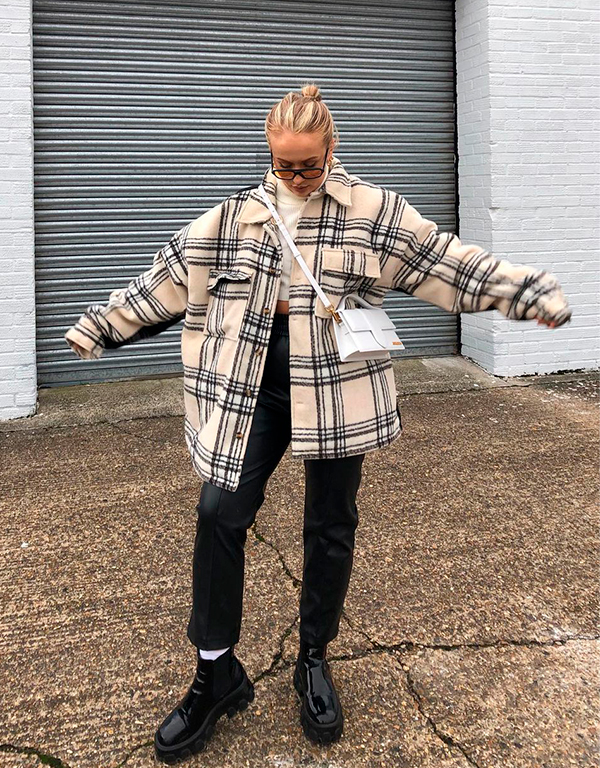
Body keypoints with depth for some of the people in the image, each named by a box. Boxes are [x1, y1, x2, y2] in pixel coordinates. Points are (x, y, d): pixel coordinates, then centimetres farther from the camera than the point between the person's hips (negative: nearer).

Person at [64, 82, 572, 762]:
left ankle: (314, 661, 30)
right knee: (219, 512, -9)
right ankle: (217, 672, 9)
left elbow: (450, 263, -1)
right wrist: (103, 325, 10)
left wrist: (531, 293, -6)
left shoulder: (372, 211, 0)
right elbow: (166, 281, 10)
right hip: (255, 381, 2)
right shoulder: (233, 218, 6)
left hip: (337, 382, -1)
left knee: (331, 524, 8)